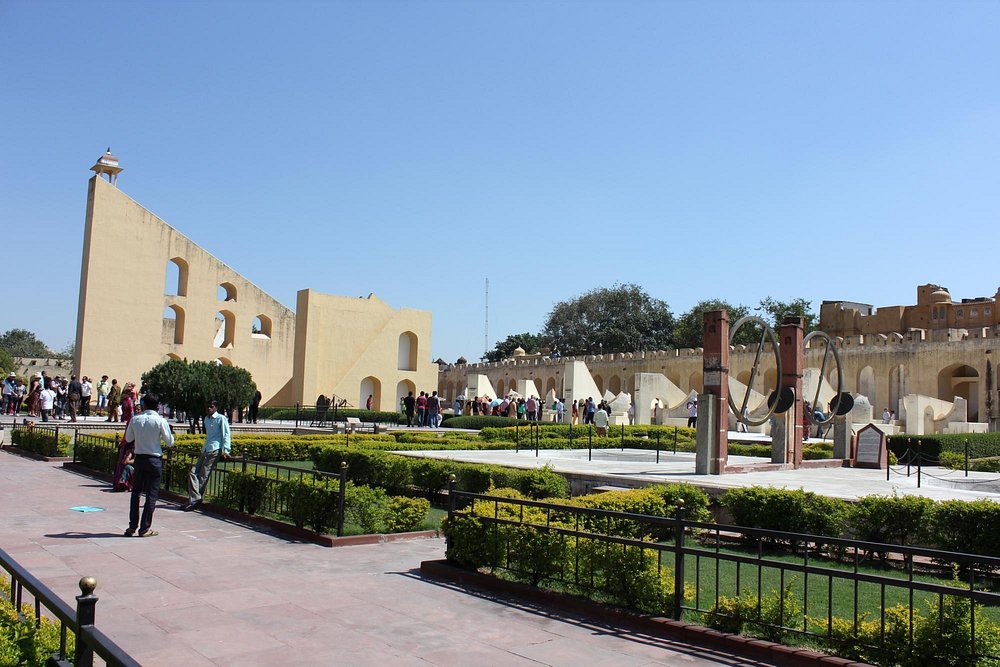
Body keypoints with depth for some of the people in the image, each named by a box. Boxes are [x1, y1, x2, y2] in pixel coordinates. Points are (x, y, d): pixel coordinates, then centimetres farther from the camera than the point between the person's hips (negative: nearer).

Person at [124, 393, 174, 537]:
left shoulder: (135, 419, -3)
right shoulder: (161, 421, -11)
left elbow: (128, 438, 10)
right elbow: (170, 443, -5)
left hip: (139, 459, 3)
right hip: (155, 460, -3)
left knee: (136, 492, 16)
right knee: (151, 495, 5)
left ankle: (132, 526, 18)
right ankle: (145, 528, 7)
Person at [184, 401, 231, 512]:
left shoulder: (221, 418, -2)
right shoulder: (206, 419, 21)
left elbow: (226, 434, -8)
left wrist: (225, 450, -17)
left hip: (215, 450, -8)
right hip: (205, 451, 8)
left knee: (203, 475, -10)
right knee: (193, 472, -4)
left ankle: (195, 500, -5)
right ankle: (195, 499, -8)